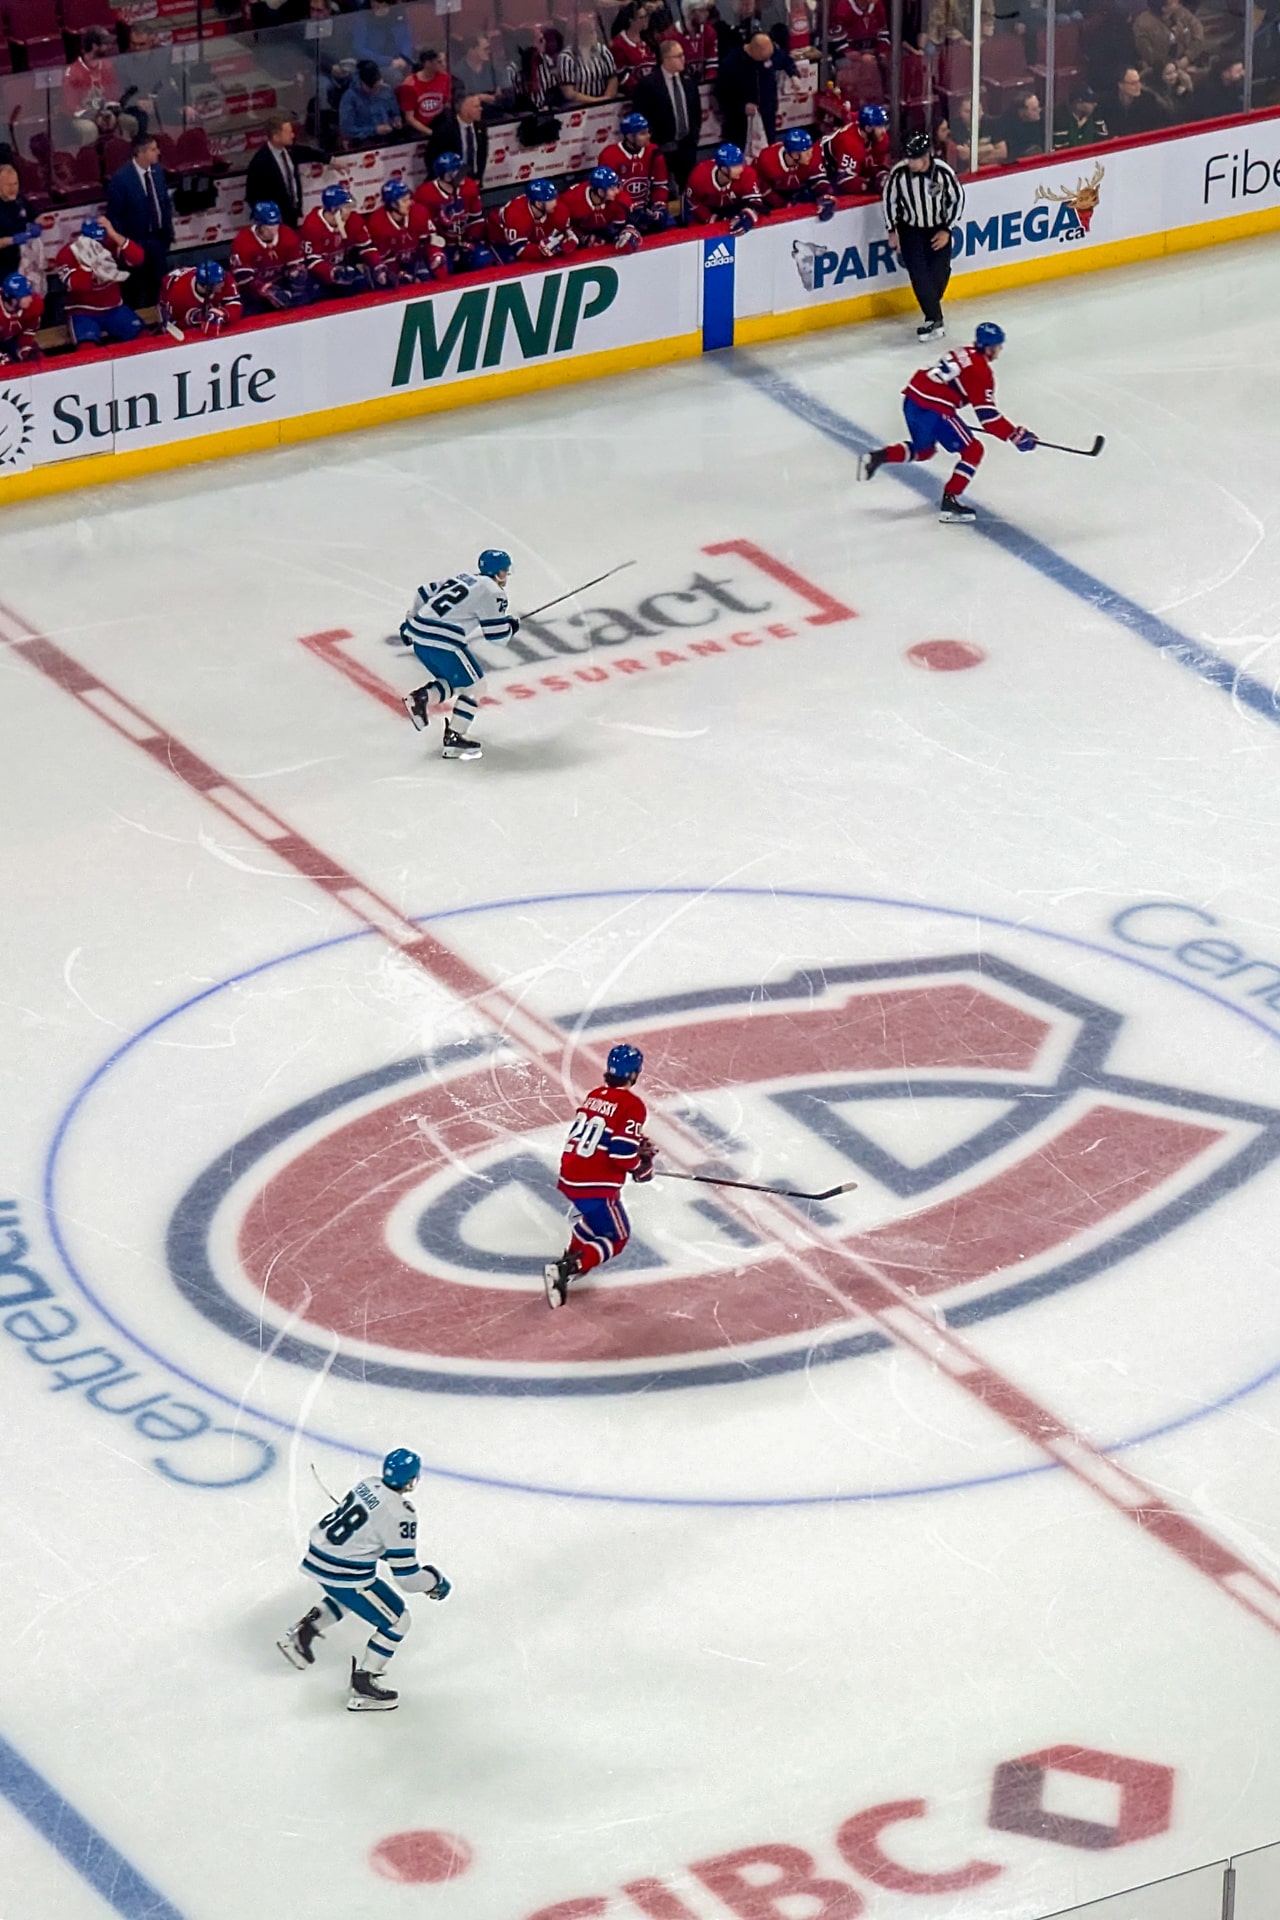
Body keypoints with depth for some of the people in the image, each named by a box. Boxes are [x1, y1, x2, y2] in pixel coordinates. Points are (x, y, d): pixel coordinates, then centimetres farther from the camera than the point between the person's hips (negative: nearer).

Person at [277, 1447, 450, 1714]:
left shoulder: (369, 1485, 3)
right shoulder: (400, 1515, -20)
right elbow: (406, 1576, -16)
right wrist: (434, 1581, 2)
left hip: (317, 1557, 8)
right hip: (344, 1573, -8)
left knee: (351, 1595, 39)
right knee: (396, 1621, 5)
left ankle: (304, 1630, 28)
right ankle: (362, 1687, 5)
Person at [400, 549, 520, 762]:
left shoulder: (461, 578, 22)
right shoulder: (491, 593, -1)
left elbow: (425, 592, 25)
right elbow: (498, 636, -4)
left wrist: (410, 620, 34)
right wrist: (511, 625, 17)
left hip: (419, 638, 8)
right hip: (443, 643, -8)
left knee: (451, 681, 25)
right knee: (473, 684, 6)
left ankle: (420, 697, -1)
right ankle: (454, 739, 2)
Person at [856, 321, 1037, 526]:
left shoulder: (962, 354, 19)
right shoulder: (981, 372, -8)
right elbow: (987, 415, -12)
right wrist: (1015, 436, -8)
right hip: (933, 409, -9)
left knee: (924, 450, 32)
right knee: (973, 451, 1)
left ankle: (878, 457, 15)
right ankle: (949, 503, -6)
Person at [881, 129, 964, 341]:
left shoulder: (944, 172, -23)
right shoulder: (899, 173, -22)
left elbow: (957, 199, -8)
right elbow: (889, 199, -3)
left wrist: (946, 229, -9)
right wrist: (892, 230, 0)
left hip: (938, 228, 0)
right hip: (910, 229, 0)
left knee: (939, 271, 2)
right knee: (919, 273, -10)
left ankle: (931, 305, 31)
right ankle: (935, 319, -3)